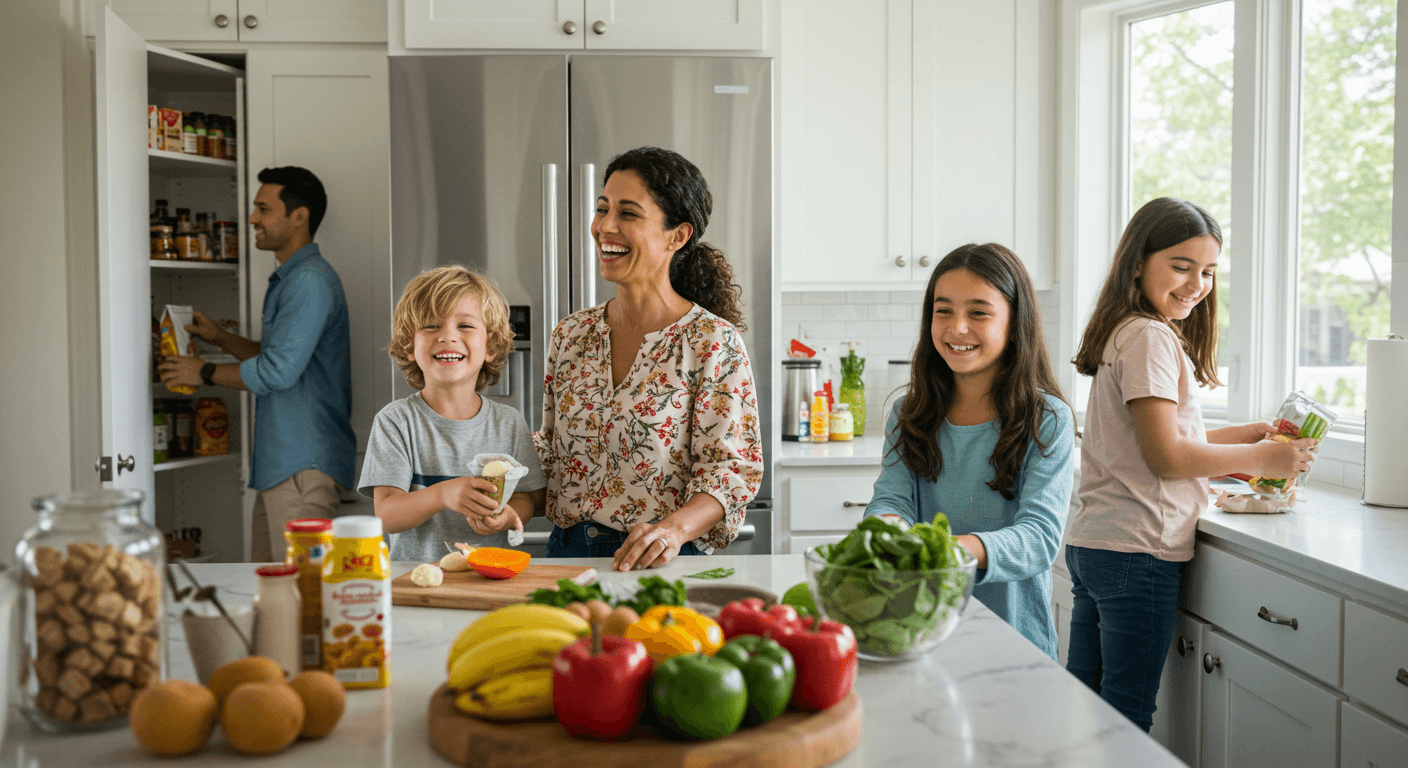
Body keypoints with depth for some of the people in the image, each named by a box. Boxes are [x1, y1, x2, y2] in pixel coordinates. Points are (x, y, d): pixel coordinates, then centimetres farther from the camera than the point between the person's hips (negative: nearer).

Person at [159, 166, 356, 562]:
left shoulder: (310, 281, -15)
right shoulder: (290, 279, 20)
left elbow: (277, 372, -21)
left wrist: (206, 372, -7)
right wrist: (220, 336, 19)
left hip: (304, 461, -11)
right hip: (281, 460, 11)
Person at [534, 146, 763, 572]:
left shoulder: (713, 342, -4)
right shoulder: (570, 335, 12)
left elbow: (733, 468, -9)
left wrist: (674, 528, -25)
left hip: (662, 563, -4)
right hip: (565, 553, 5)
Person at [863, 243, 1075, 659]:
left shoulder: (1048, 421, -2)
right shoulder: (909, 414, 10)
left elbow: (1041, 535, -12)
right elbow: (891, 497, 1)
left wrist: (961, 548, -32)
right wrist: (888, 527, -24)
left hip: (1013, 640, -6)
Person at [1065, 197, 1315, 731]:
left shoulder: (1124, 333, 16)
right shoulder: (1151, 336, -13)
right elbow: (1165, 456, -17)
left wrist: (1249, 433, 14)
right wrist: (1260, 457, -6)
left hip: (1091, 545, 9)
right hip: (1137, 550, -9)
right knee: (1127, 715, 1)